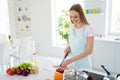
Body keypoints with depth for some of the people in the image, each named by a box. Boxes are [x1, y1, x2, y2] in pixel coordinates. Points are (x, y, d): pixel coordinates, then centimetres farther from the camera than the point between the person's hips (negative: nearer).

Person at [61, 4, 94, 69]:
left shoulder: (88, 29, -14)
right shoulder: (71, 27, 2)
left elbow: (89, 51, -17)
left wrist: (71, 59, -24)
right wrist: (68, 47, -6)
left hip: (83, 64, -4)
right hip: (71, 63, 5)